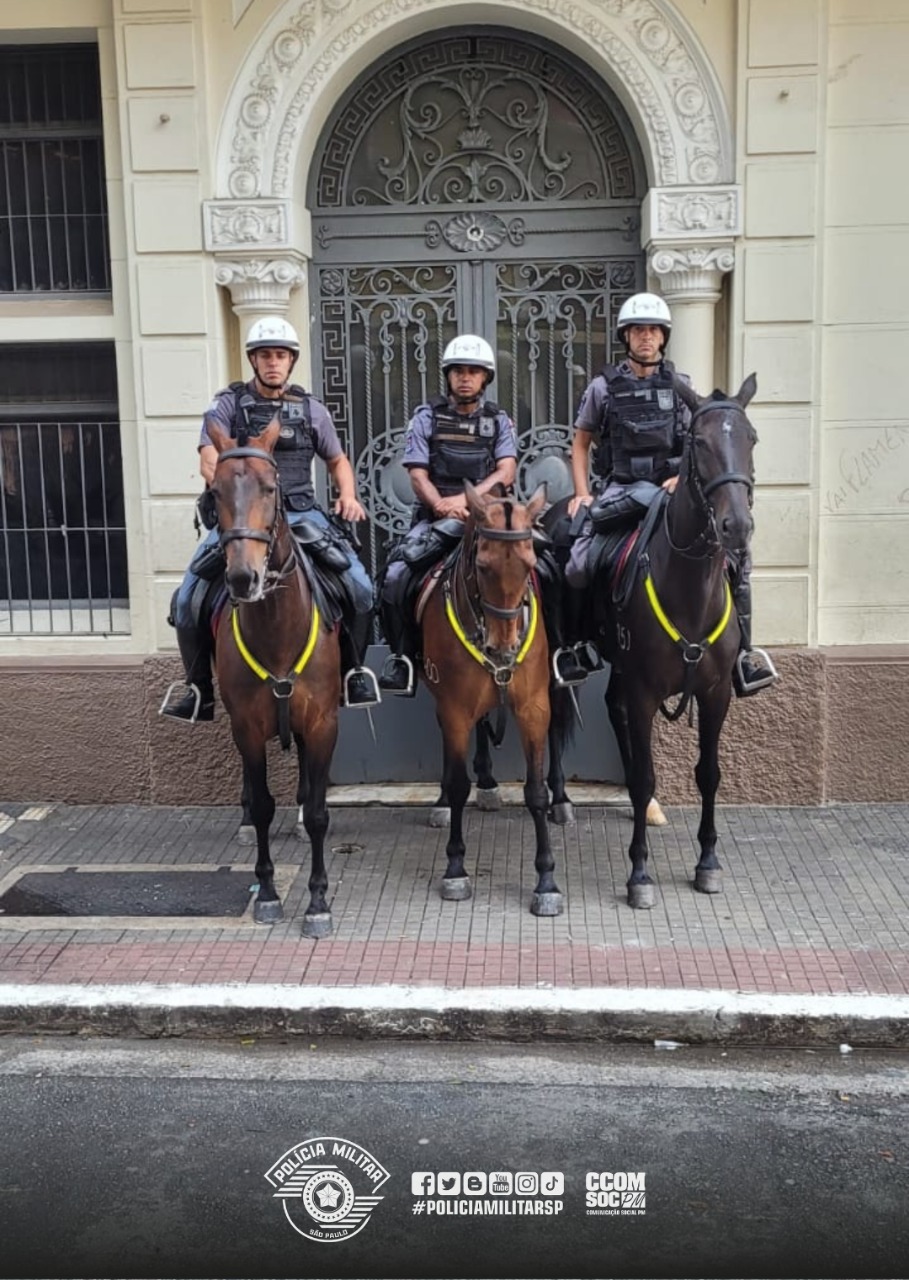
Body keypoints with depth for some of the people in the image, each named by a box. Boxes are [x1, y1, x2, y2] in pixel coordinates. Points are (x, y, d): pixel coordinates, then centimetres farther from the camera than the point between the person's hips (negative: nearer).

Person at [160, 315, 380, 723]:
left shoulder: (311, 409, 11)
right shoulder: (228, 404, 4)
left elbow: (337, 460, 21)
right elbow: (209, 461, -8)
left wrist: (348, 495, 1)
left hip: (301, 515, 1)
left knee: (361, 588, -14)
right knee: (187, 599, -14)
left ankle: (352, 672, 10)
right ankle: (200, 691, 6)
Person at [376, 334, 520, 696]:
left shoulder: (498, 420, 11)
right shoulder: (427, 417, 7)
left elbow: (506, 472, -3)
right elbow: (418, 474, -1)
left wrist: (467, 499, -19)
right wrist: (443, 506, -21)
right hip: (435, 514, 0)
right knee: (395, 577, -22)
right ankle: (402, 657, -7)